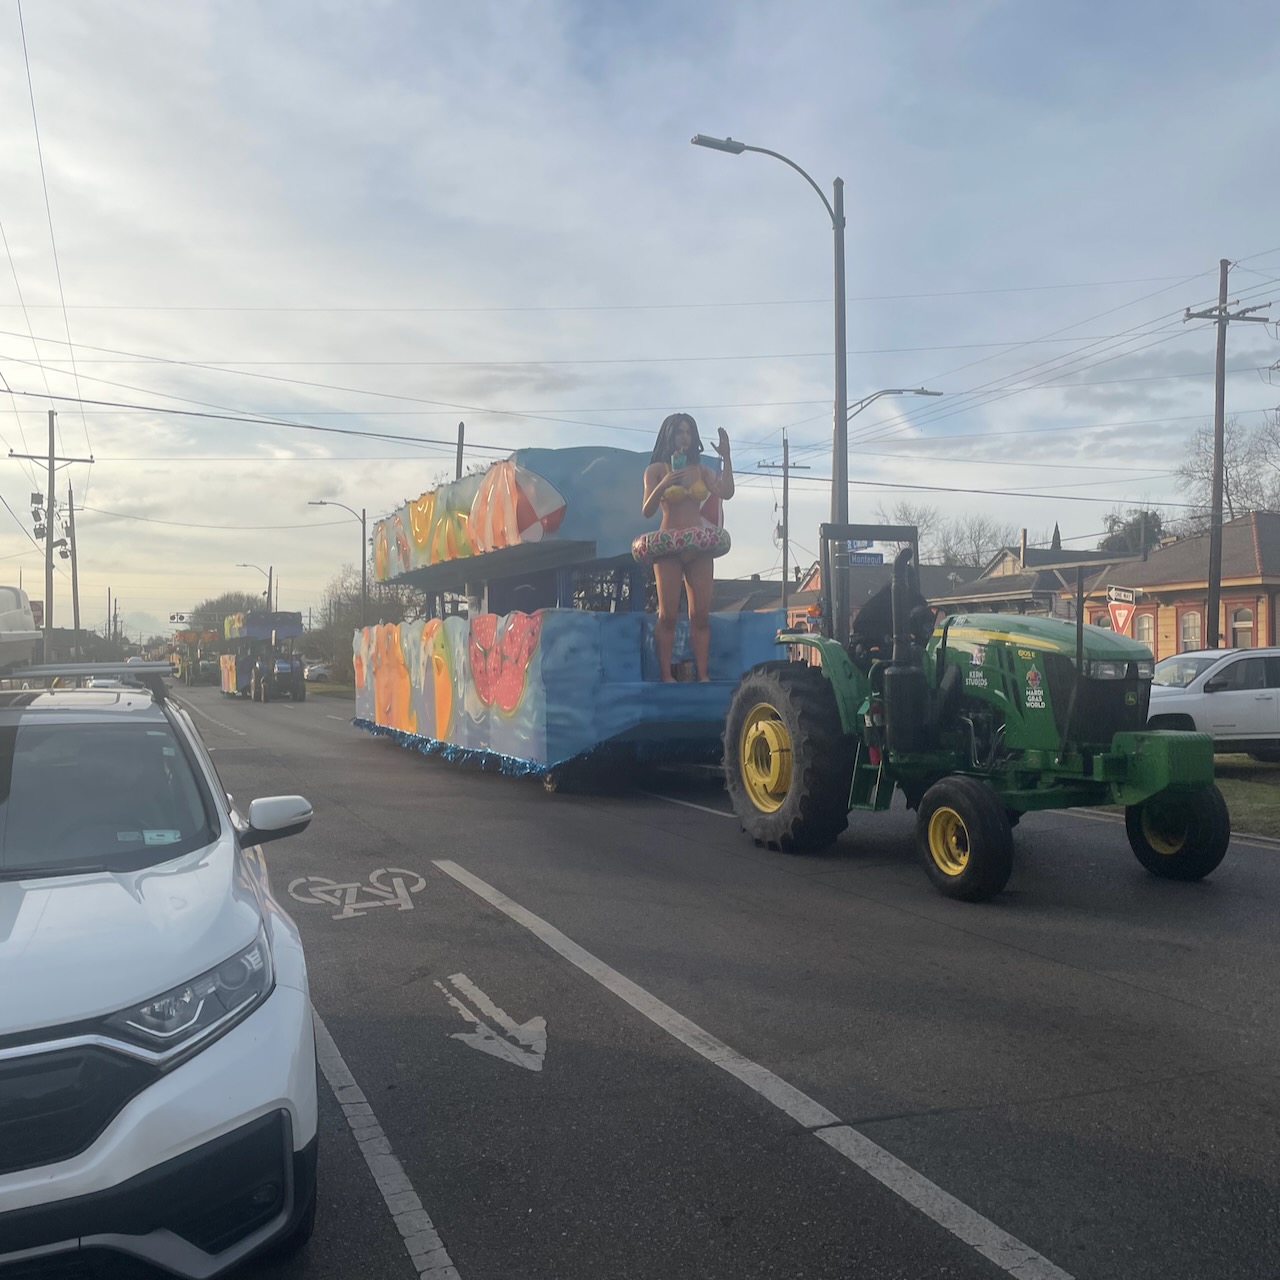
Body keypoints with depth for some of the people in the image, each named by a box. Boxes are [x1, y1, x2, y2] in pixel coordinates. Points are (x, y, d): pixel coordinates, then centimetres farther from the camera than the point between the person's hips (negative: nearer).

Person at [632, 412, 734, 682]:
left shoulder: (702, 470, 12)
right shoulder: (657, 470, 3)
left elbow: (726, 493, -3)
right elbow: (647, 511, -5)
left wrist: (726, 457, -5)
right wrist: (663, 485, -21)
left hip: (699, 546, 3)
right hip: (668, 547, -3)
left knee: (701, 614, -1)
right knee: (668, 614, -6)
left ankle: (702, 674, 1)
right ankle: (667, 675, -4)